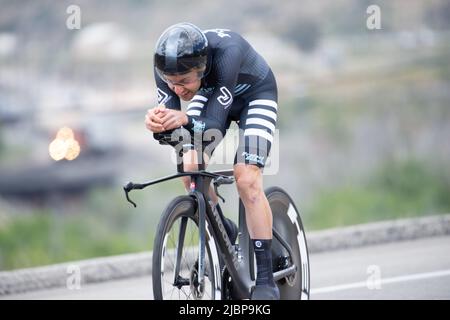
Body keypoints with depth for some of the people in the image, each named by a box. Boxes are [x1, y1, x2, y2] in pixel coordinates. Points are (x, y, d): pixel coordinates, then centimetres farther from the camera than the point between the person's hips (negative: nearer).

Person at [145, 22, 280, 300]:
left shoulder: (226, 52, -42)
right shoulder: (168, 65, -28)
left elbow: (215, 124, -40)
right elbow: (171, 117, -27)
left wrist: (185, 120, -60)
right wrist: (158, 122, -50)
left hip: (255, 95, -5)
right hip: (211, 93, 5)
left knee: (247, 179, -20)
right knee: (191, 168, -15)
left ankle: (266, 279, -15)